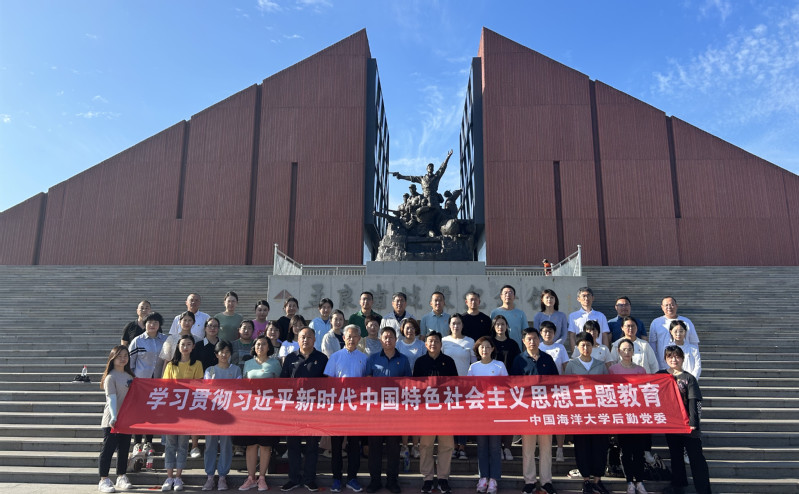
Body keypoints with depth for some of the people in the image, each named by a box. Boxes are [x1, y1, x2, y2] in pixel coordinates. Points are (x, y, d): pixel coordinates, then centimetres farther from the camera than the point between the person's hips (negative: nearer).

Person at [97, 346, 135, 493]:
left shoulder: (129, 376, 12)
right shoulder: (111, 377, -10)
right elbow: (111, 398, -19)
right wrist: (113, 416, -29)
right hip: (112, 420, -7)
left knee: (124, 449, 12)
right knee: (108, 449, 0)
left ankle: (121, 478, 21)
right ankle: (104, 480, 8)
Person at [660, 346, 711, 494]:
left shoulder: (689, 378, -7)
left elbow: (694, 402, -11)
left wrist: (693, 423, -17)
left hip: (687, 425, -4)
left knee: (696, 457, 0)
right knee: (675, 456, 16)